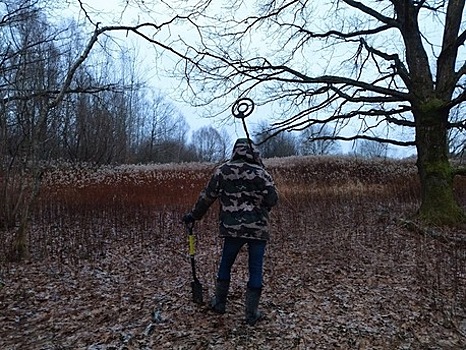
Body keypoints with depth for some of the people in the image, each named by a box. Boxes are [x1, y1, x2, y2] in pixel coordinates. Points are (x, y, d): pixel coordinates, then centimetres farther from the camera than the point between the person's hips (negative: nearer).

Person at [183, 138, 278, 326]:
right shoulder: (260, 172, -2)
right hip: (258, 229, -1)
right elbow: (273, 199, -5)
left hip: (232, 228, 1)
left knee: (225, 265, 20)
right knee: (255, 270, 10)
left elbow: (206, 197, 6)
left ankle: (219, 303, 34)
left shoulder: (222, 170, 1)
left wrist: (193, 216, 19)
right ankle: (251, 314, 18)